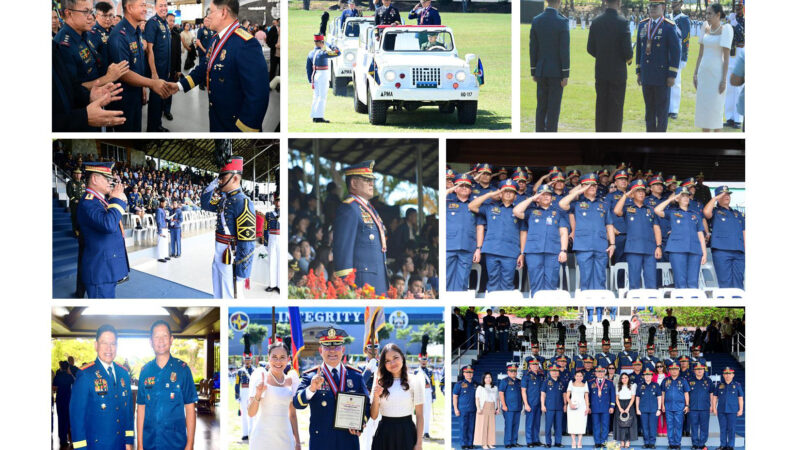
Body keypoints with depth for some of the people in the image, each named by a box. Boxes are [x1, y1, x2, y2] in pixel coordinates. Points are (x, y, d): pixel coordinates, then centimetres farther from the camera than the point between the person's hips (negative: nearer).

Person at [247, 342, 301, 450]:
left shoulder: (290, 380, 8)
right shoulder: (261, 377, -4)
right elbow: (251, 413, -7)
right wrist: (258, 394, -24)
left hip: (285, 438, 4)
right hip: (263, 438, -4)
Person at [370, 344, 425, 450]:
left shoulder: (414, 381, -1)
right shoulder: (380, 383, 5)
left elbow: (419, 415, 0)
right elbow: (373, 416, 4)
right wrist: (376, 397, -12)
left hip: (406, 433, -2)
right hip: (384, 434, 2)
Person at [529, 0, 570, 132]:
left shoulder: (536, 21, -1)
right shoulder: (562, 22, -15)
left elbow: (533, 49, 2)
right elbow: (564, 50, -15)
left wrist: (533, 72, 11)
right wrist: (566, 75, -11)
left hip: (542, 71, 4)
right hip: (557, 71, -4)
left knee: (541, 107, 11)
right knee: (554, 108, 1)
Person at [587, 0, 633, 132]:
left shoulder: (596, 22, 0)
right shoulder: (622, 22, -14)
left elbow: (590, 48, 4)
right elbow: (627, 50, -14)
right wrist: (629, 59, 7)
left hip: (600, 72, 4)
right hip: (618, 72, -4)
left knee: (601, 107, 10)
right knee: (616, 108, 2)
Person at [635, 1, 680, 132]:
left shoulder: (669, 27, -8)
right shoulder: (642, 25, 10)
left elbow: (676, 51, -10)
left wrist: (672, 75, -13)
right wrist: (638, 71, 13)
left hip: (662, 75, -5)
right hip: (646, 76, 6)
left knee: (662, 110, 0)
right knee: (649, 109, 11)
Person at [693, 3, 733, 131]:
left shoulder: (725, 29, -8)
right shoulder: (706, 28, 9)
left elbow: (726, 56, -11)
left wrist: (724, 80, -14)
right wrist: (696, 74, 11)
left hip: (717, 73, -6)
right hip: (704, 73, 6)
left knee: (715, 110, -5)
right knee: (702, 110, 6)